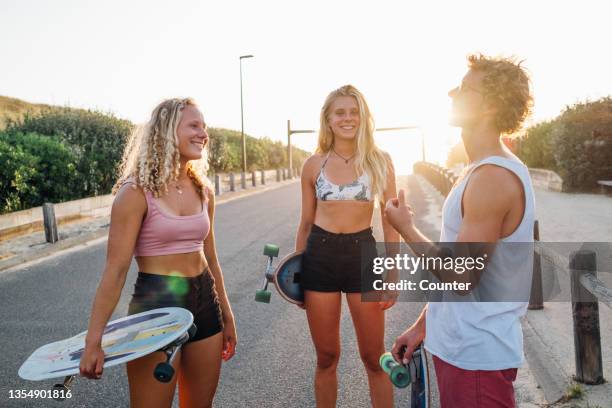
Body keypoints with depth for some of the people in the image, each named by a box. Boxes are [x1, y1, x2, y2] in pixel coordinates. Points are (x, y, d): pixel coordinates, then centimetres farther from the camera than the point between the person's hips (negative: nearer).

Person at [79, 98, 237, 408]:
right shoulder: (137, 193, -13)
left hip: (204, 304, 6)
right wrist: (94, 340, -16)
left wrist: (226, 315, 16)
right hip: (155, 307, -6)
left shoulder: (203, 192, 5)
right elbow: (116, 269, -14)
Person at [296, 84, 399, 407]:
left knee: (373, 357, 10)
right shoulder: (313, 164, 3)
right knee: (326, 357, 13)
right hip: (319, 256, 1)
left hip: (363, 255, -1)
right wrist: (296, 272, 10)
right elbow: (306, 223, 10)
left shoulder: (380, 161, 0)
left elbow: (391, 223, 2)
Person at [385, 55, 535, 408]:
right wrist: (423, 325, 15)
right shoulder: (486, 170, 9)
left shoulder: (493, 177, -24)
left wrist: (406, 228, -11)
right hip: (461, 343, 9)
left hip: (476, 353, -9)